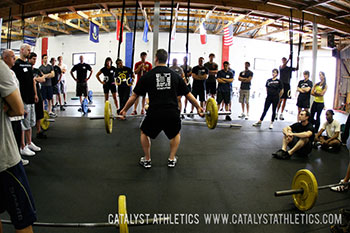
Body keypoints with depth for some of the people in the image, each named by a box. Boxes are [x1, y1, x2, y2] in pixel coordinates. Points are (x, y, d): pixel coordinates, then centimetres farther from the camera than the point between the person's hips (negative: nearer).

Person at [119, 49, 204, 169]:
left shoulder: (147, 76, 9)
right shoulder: (175, 75, 14)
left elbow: (134, 96, 14)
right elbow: (188, 94, 18)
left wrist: (124, 110, 28)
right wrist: (198, 108, 33)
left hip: (154, 114, -1)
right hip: (172, 114, 2)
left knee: (144, 133, 30)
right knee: (176, 134, 34)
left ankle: (147, 160, 30)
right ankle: (172, 159, 30)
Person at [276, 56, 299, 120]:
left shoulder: (289, 68, 12)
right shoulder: (281, 67, 1)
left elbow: (297, 69, 4)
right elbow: (283, 66, -21)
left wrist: (297, 62, -9)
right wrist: (289, 59, -27)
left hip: (287, 85, 5)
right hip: (282, 84, -5)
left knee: (285, 100, 5)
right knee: (280, 100, -7)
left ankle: (281, 114, 11)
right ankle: (276, 113, 1)